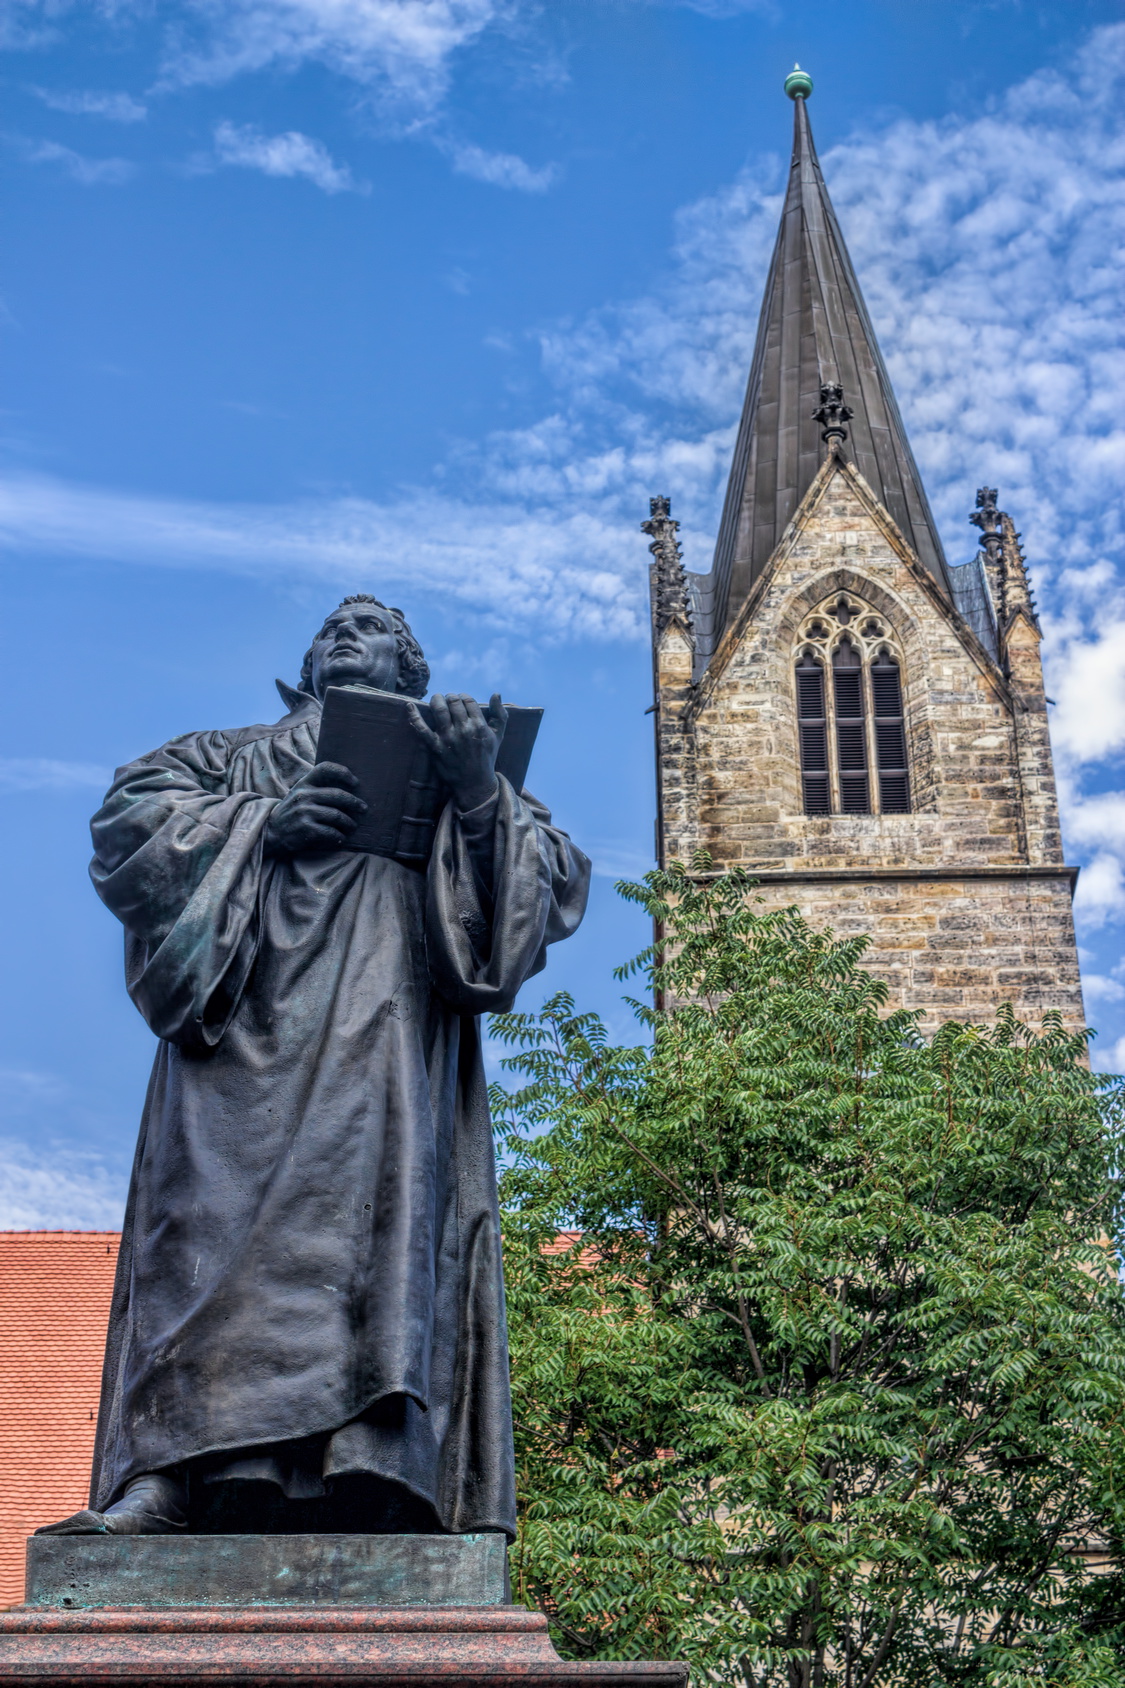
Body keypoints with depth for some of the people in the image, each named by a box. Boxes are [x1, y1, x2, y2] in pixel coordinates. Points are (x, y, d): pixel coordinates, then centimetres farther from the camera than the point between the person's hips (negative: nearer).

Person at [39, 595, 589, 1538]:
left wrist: (481, 796, -5)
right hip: (249, 1011, 1)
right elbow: (128, 816, 14)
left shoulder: (451, 761, 29)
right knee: (223, 1210, -18)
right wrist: (260, 821, -1)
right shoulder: (243, 756, 31)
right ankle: (179, 1472, -26)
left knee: (376, 1183, -21)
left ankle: (372, 1467, -31)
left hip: (385, 1020, 0)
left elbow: (559, 885, 14)